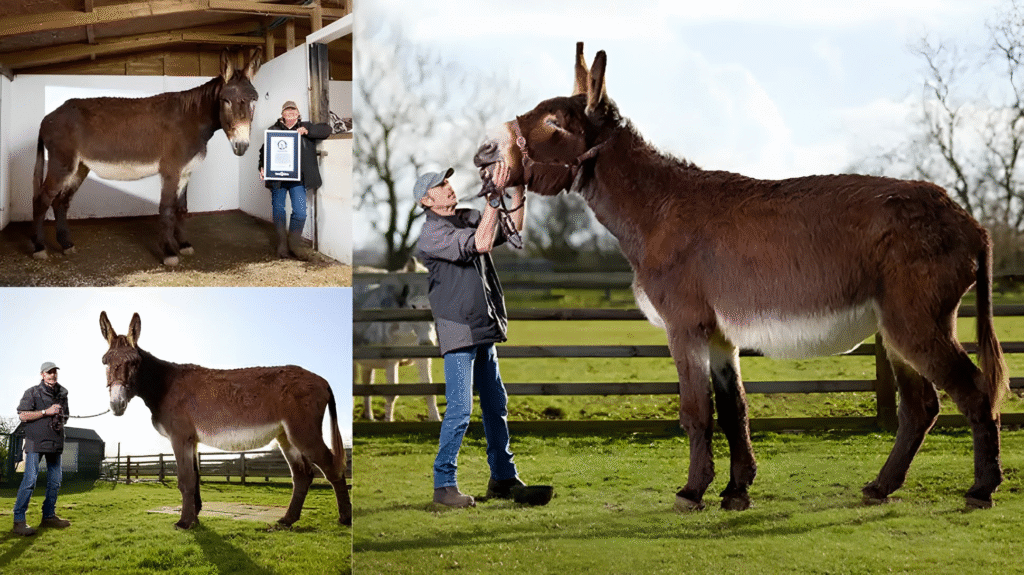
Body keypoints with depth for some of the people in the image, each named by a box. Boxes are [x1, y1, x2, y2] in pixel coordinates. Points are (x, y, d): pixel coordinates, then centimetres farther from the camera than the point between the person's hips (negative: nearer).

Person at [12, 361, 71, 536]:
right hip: (36, 442, -7)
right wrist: (46, 412, -15)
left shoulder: (62, 394, 15)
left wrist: (60, 421, 6)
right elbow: (23, 415, -11)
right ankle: (19, 520, -14)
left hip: (55, 442, 7)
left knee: (55, 480, 8)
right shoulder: (32, 393, -3)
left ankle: (49, 516, 19)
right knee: (30, 479, -14)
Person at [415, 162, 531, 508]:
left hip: (484, 330, 8)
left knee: (496, 405, 14)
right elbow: (481, 244, -24)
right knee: (459, 410, -11)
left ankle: (504, 479, 23)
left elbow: (512, 229, 16)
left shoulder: (468, 218, 11)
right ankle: (443, 484, -3)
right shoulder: (432, 234, -13)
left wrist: (518, 189, 3)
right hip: (458, 333, -8)